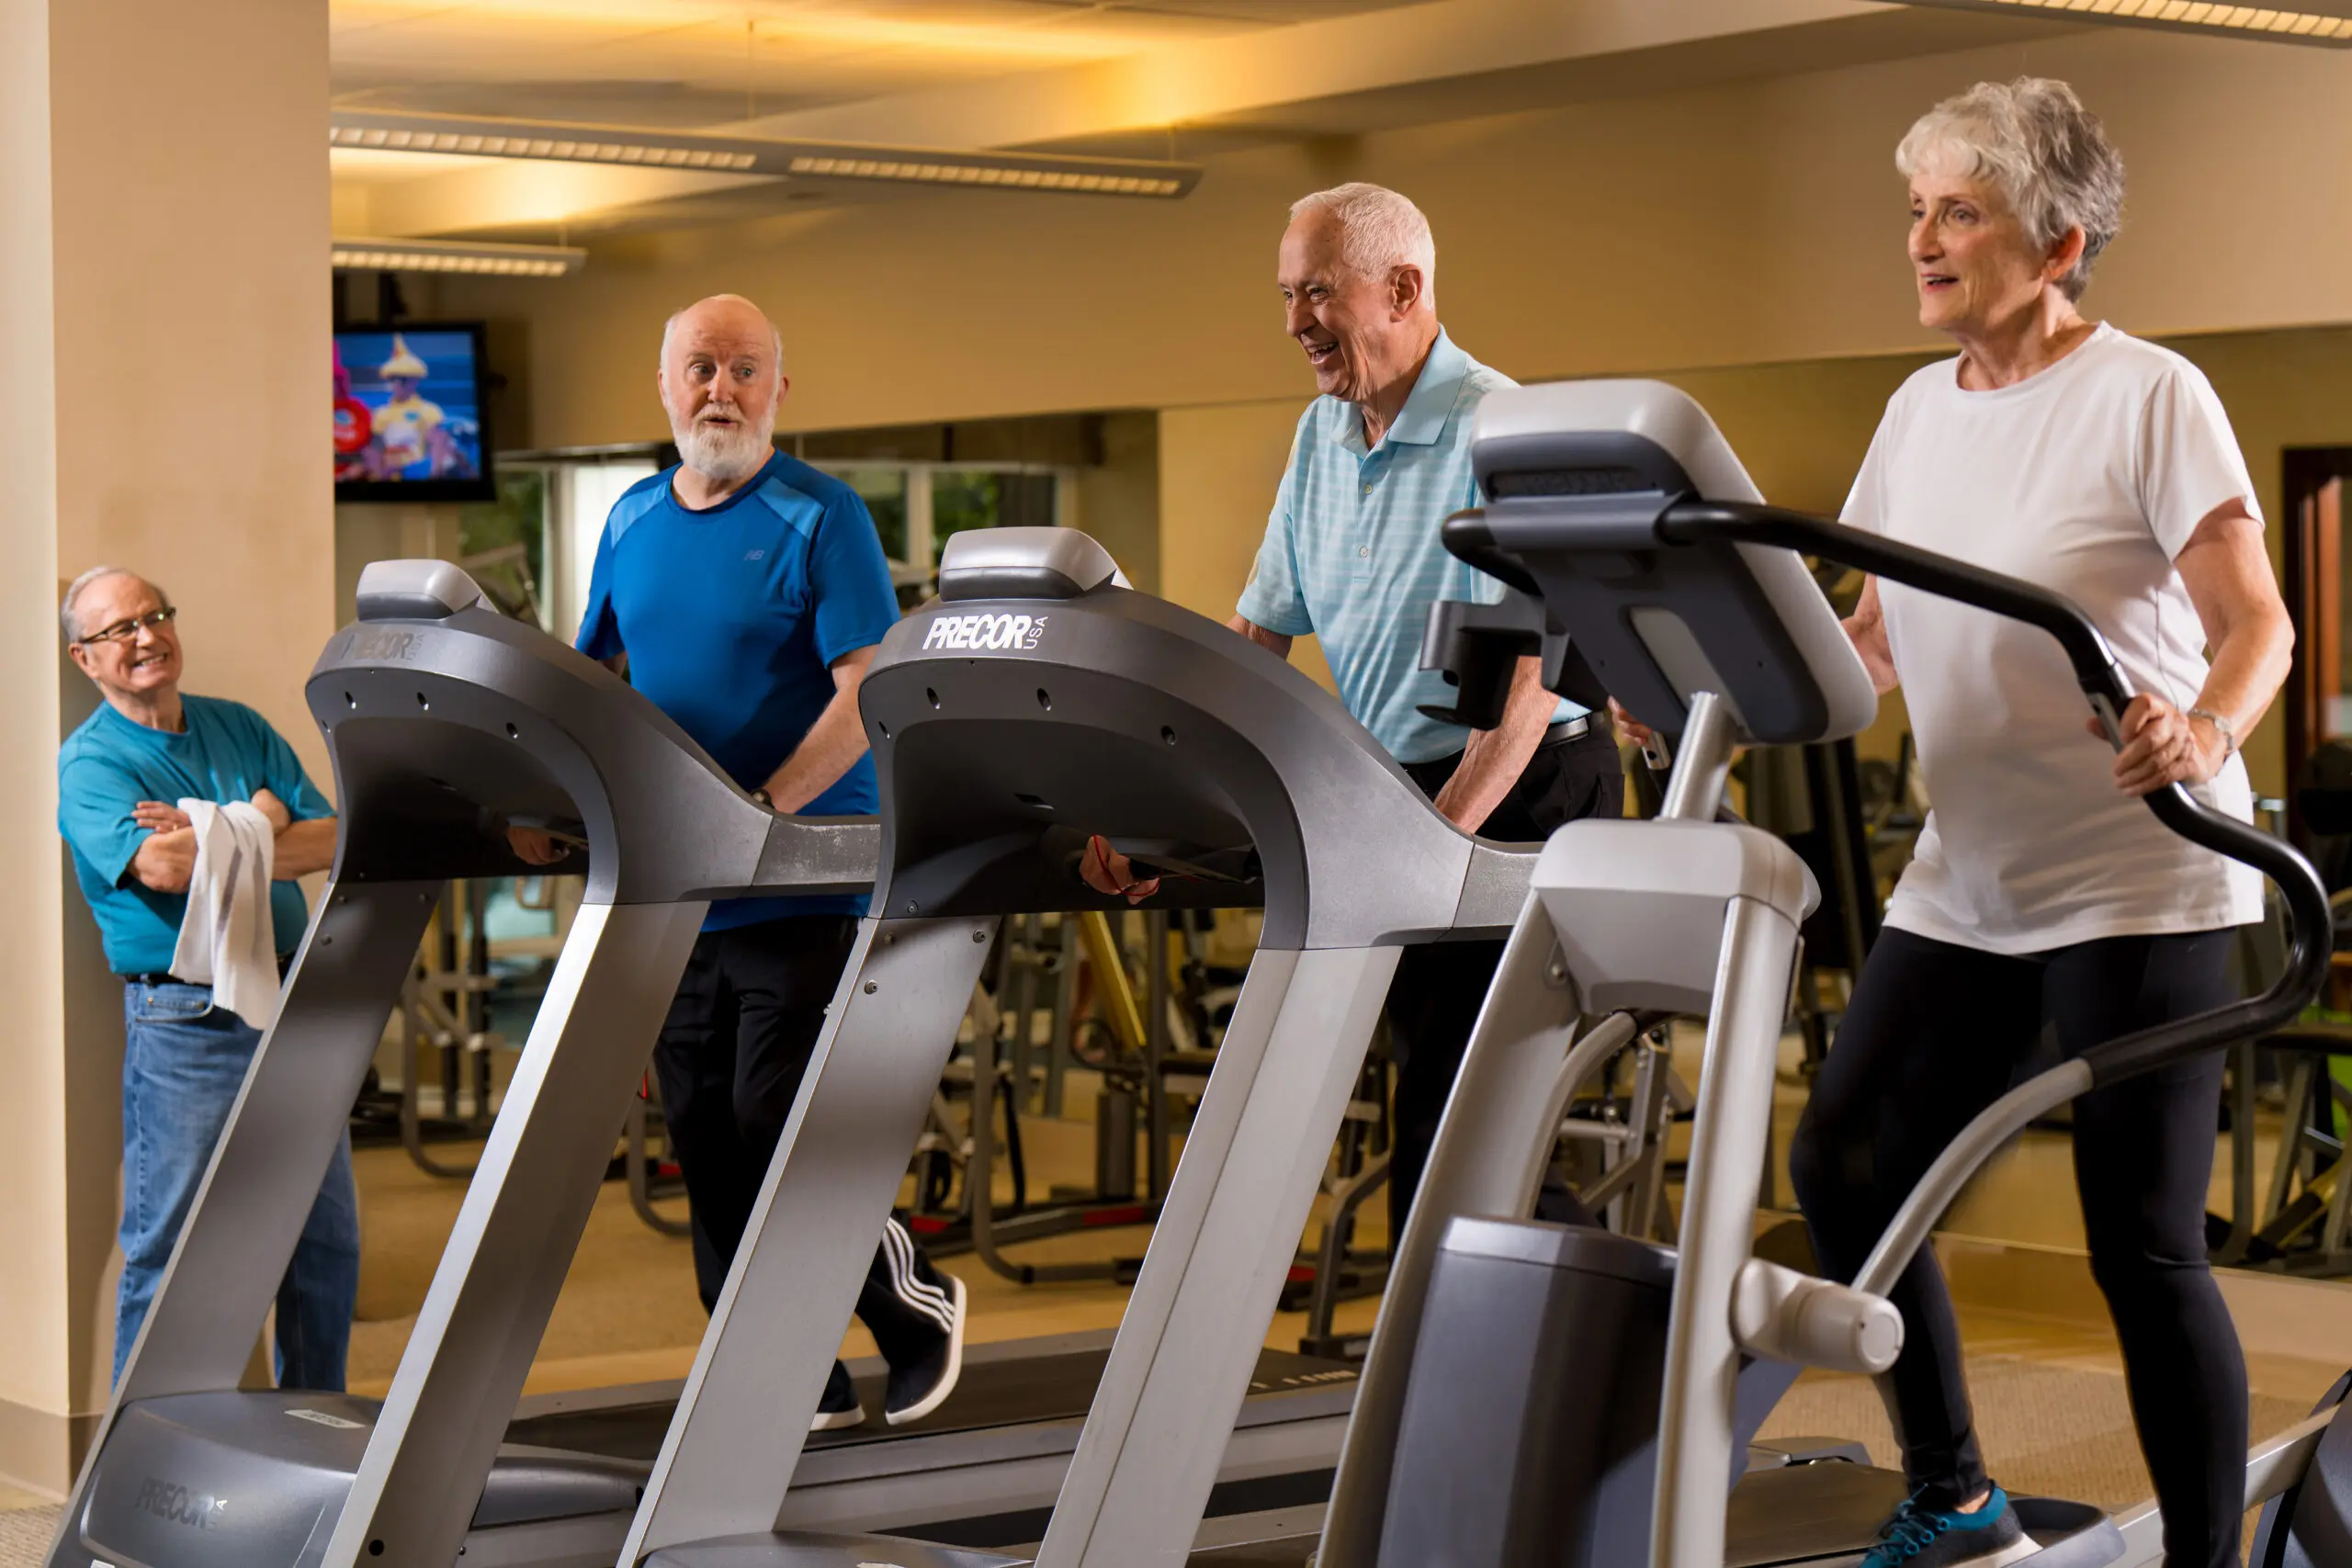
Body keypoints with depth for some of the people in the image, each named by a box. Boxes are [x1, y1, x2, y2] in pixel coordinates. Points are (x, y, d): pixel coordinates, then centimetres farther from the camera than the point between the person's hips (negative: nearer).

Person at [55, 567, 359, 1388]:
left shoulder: (241, 728, 13)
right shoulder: (89, 764, -4)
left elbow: (331, 840, 4)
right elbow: (159, 865, -22)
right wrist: (257, 823, -8)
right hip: (186, 1018, -6)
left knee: (326, 1240, 10)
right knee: (172, 1248, -2)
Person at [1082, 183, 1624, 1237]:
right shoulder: (1321, 438, 9)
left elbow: (1532, 666, -24)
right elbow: (1253, 639, 10)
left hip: (1524, 795, -8)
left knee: (1450, 1123, -10)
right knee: (1435, 1105, 11)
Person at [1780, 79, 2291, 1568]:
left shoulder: (2150, 398, -9)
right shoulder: (1920, 412, 10)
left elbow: (2258, 624, -16)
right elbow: (1876, 644, 16)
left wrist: (2205, 730, -36)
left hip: (2139, 887, -7)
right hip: (1968, 888, 7)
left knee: (2142, 1244, -7)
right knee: (1844, 1170, 5)